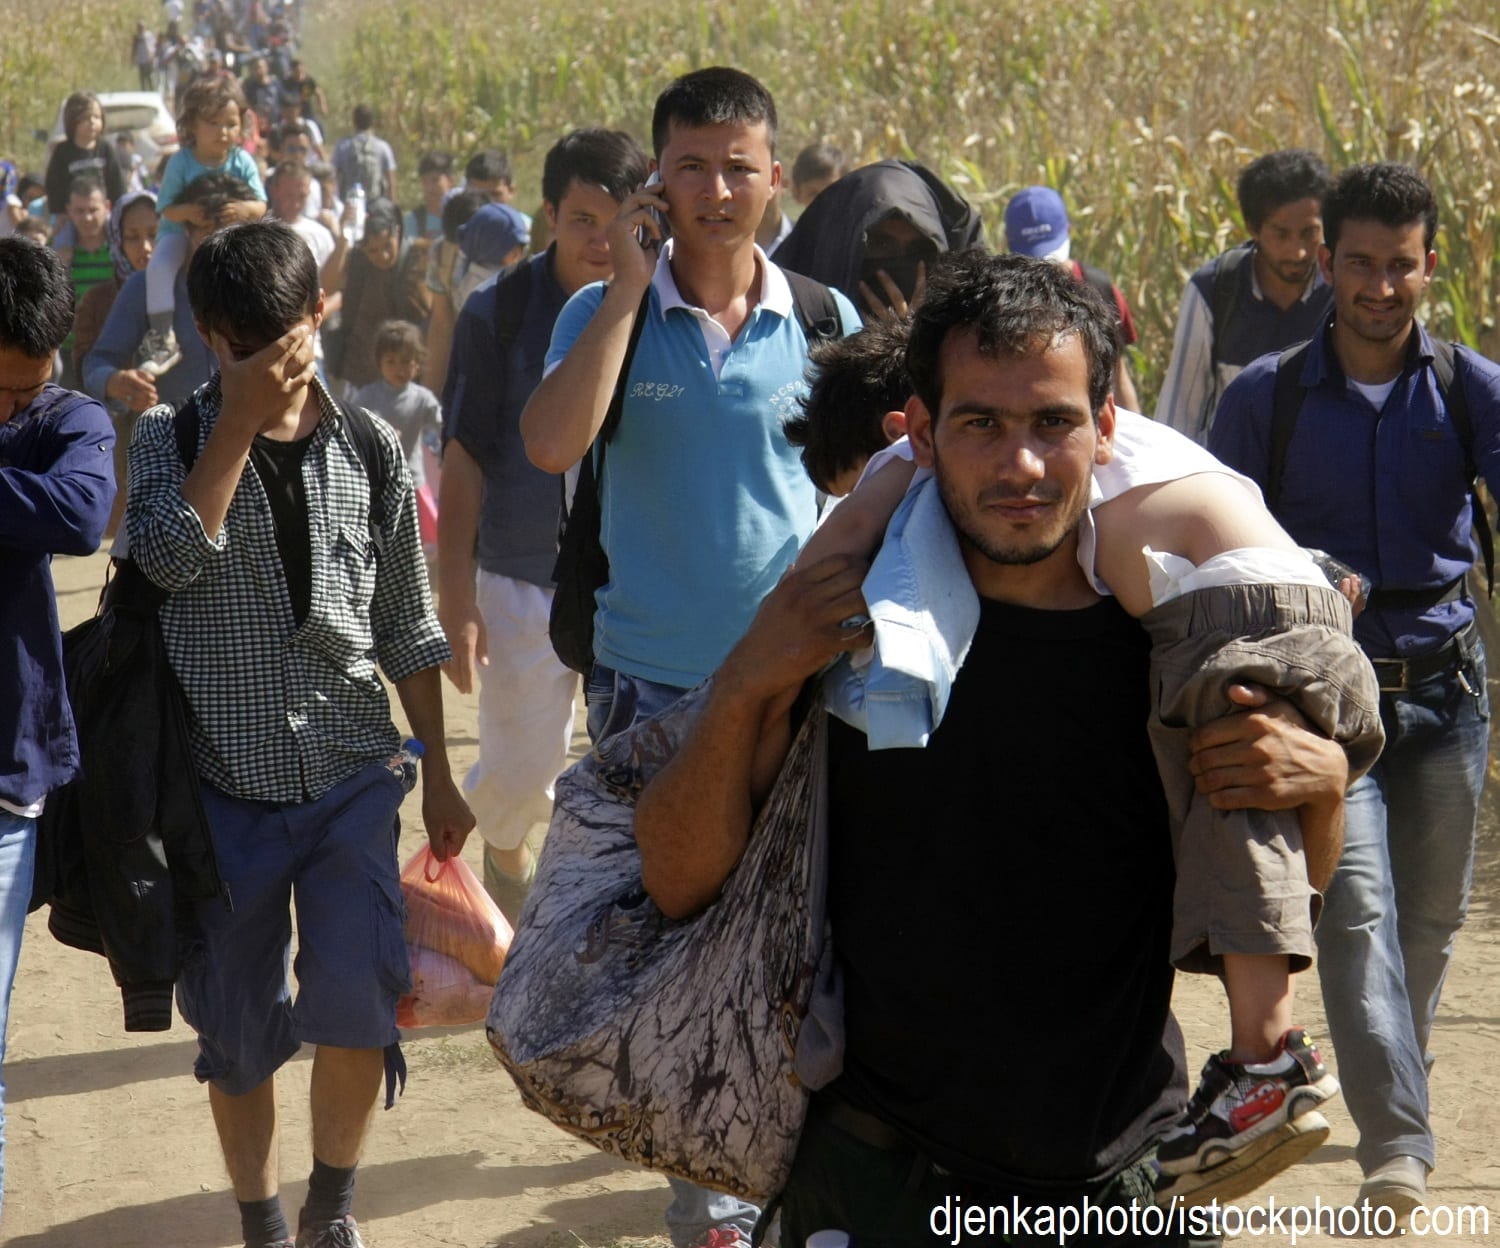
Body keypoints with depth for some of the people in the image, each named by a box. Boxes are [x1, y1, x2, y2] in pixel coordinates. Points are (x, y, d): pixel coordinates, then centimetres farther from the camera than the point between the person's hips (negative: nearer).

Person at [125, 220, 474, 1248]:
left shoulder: (371, 448, 6)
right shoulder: (174, 438, 2)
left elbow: (407, 626, 10)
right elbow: (171, 556, -19)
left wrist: (438, 773, 10)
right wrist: (238, 424, -17)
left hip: (351, 776, 0)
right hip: (227, 781, 0)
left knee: (359, 1000, -12)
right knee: (237, 1027, 6)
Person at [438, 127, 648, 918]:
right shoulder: (498, 314, -4)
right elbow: (464, 464, -1)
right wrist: (456, 599, -4)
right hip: (523, 581, -1)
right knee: (520, 772, 8)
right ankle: (502, 848, 43)